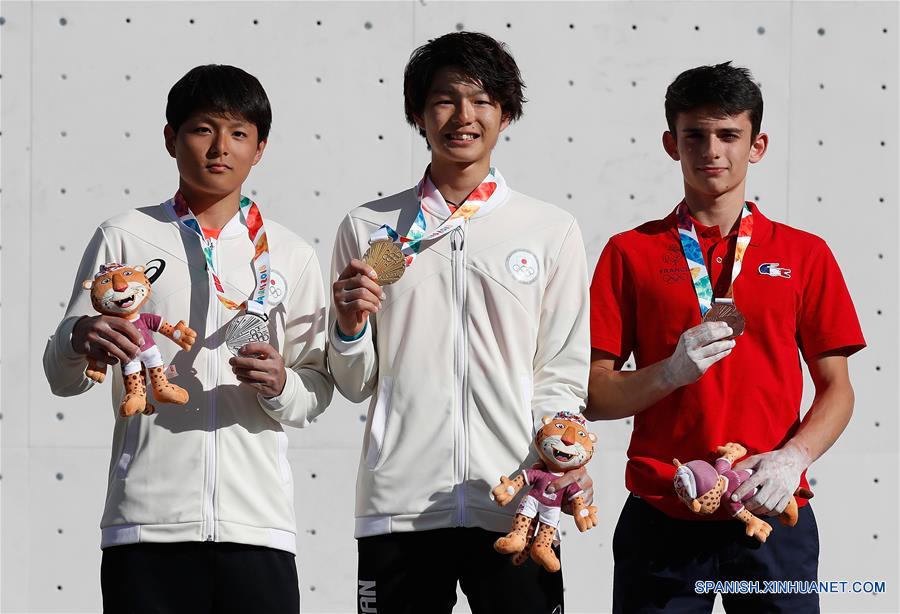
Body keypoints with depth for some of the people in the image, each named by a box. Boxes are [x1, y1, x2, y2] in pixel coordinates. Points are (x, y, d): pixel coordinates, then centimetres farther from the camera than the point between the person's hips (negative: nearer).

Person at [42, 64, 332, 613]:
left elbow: (318, 392, 14)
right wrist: (84, 341, -15)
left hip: (258, 525, 1)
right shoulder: (125, 239, 8)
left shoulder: (290, 255, 13)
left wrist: (281, 386, -8)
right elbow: (62, 377, 8)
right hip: (147, 527, -1)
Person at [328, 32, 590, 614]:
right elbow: (356, 384, 13)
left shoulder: (552, 231, 8)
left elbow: (564, 375, 6)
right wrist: (350, 323, -7)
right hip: (398, 508, 1)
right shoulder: (368, 229, 9)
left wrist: (544, 473, -9)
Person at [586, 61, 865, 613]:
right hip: (662, 521, 0)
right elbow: (595, 397, 3)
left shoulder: (805, 255, 7)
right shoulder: (631, 253, 6)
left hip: (772, 516, 0)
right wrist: (672, 373, -16)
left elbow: (837, 389, 7)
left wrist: (793, 457, -12)